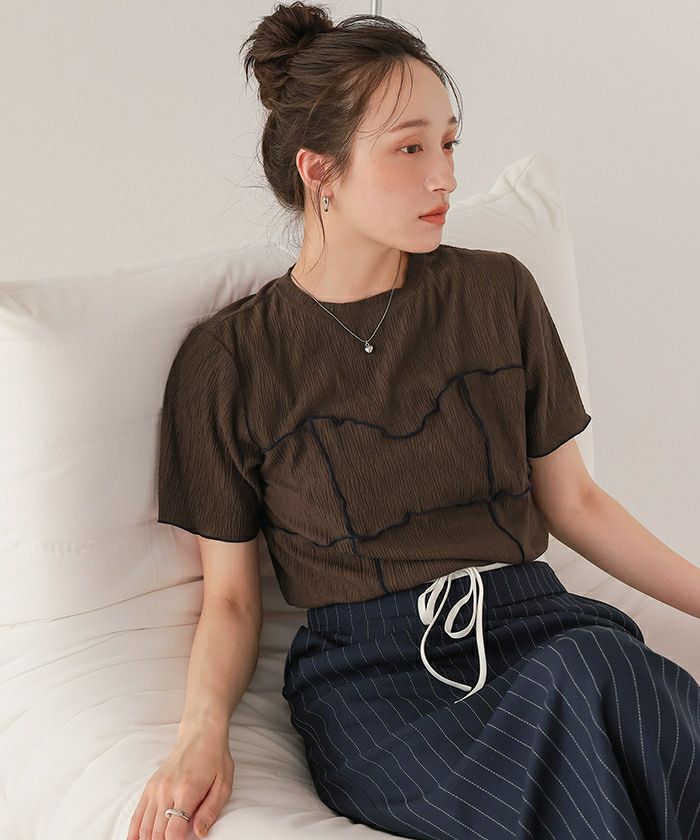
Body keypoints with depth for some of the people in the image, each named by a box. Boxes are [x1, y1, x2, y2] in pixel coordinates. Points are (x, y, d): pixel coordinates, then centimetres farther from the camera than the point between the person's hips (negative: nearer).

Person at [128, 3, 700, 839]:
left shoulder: (497, 293, 9)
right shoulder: (225, 361, 2)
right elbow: (229, 596, 5)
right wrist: (202, 731, -14)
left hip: (529, 622, 4)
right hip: (371, 671, -3)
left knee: (600, 662, -33)